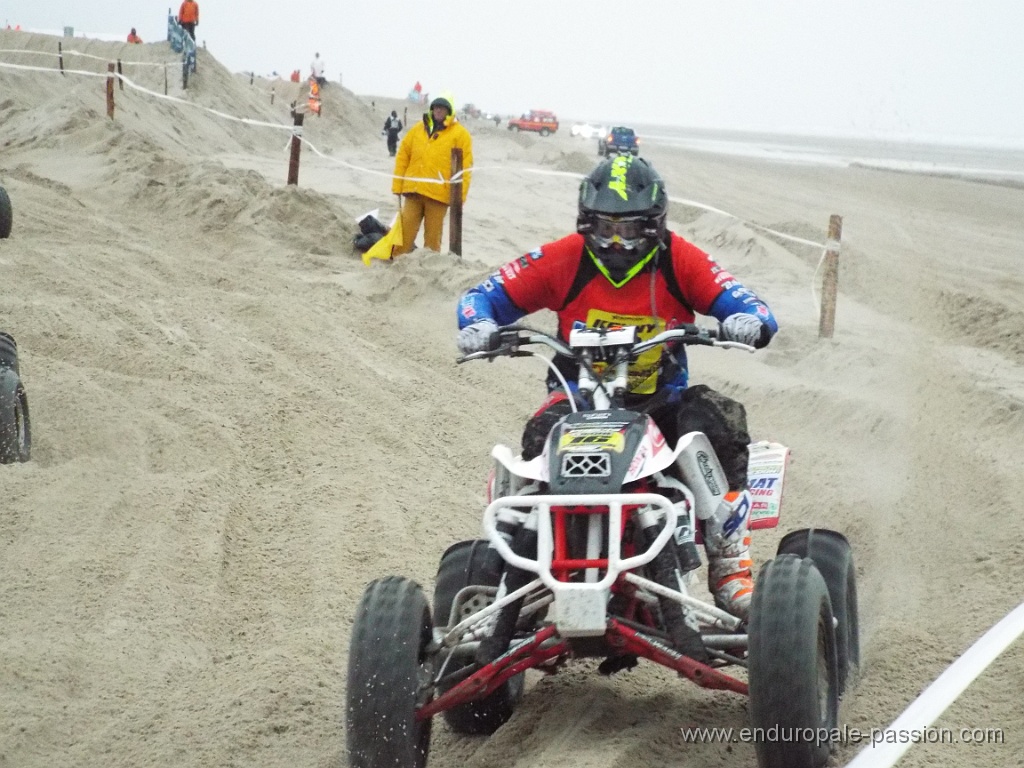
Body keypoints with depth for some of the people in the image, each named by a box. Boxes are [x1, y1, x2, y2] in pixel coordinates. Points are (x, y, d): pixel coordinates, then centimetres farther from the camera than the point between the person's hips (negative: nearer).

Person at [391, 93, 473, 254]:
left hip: (439, 194, -3)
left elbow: (465, 167, -3)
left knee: (432, 237, 5)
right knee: (405, 232, 2)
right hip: (413, 191, 3)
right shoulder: (417, 129, 12)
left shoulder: (460, 134, 1)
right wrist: (397, 186, 6)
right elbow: (402, 157, 13)